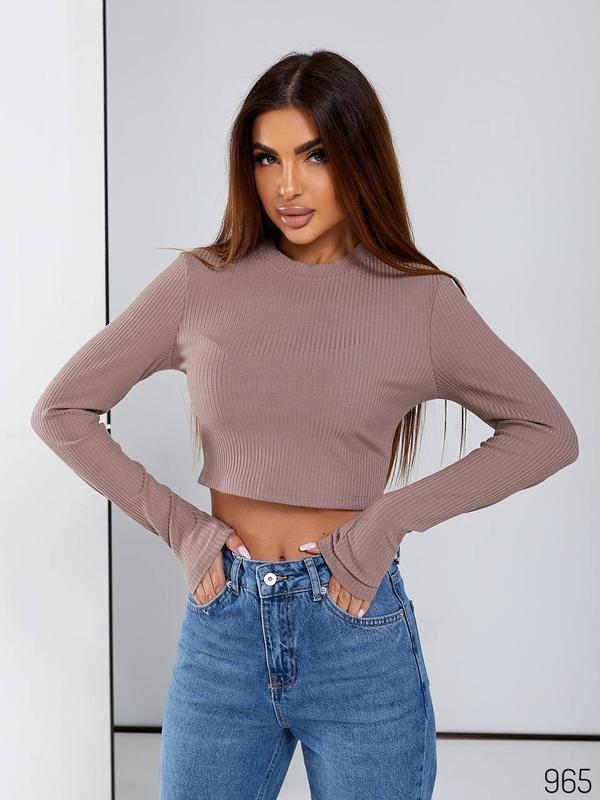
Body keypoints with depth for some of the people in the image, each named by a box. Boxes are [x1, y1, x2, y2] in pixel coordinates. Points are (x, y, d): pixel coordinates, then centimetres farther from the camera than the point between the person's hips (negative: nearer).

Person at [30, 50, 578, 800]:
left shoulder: (421, 302, -4)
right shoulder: (202, 283, -2)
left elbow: (547, 431, 0)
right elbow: (60, 408, 4)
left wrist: (392, 516, -9)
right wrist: (175, 521, -5)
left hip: (358, 633, -1)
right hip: (223, 626, 1)